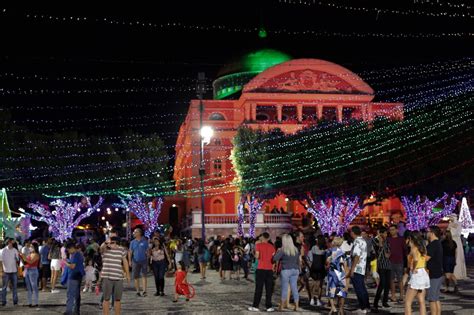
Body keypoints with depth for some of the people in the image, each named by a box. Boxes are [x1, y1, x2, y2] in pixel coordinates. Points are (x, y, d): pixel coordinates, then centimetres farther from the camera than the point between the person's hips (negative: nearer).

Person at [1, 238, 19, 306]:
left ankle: (15, 301, 11)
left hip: (14, 271, 3)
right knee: (4, 287, 2)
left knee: (14, 286, 6)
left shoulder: (15, 250, 5)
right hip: (6, 271, -3)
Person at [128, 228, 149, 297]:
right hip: (135, 261, 2)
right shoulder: (132, 242, 7)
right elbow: (130, 252, 7)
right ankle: (137, 291, 14)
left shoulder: (144, 241, 3)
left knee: (144, 276, -8)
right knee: (136, 277, 5)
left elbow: (147, 251, 6)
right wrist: (130, 260, -1)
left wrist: (147, 259, 0)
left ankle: (144, 291, -12)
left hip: (143, 261, -2)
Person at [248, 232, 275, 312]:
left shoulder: (258, 245, -4)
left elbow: (257, 256, -10)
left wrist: (255, 254, 10)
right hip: (269, 269, 3)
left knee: (259, 288, 1)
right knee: (269, 288, 6)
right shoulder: (272, 247, 6)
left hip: (261, 269, -2)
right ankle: (268, 306, 5)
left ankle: (255, 306, 0)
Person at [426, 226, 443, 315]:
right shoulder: (438, 244, 13)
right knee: (437, 299, 14)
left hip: (433, 275, -10)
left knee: (432, 299, -4)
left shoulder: (432, 245, -18)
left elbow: (426, 258, -23)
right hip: (438, 274, 10)